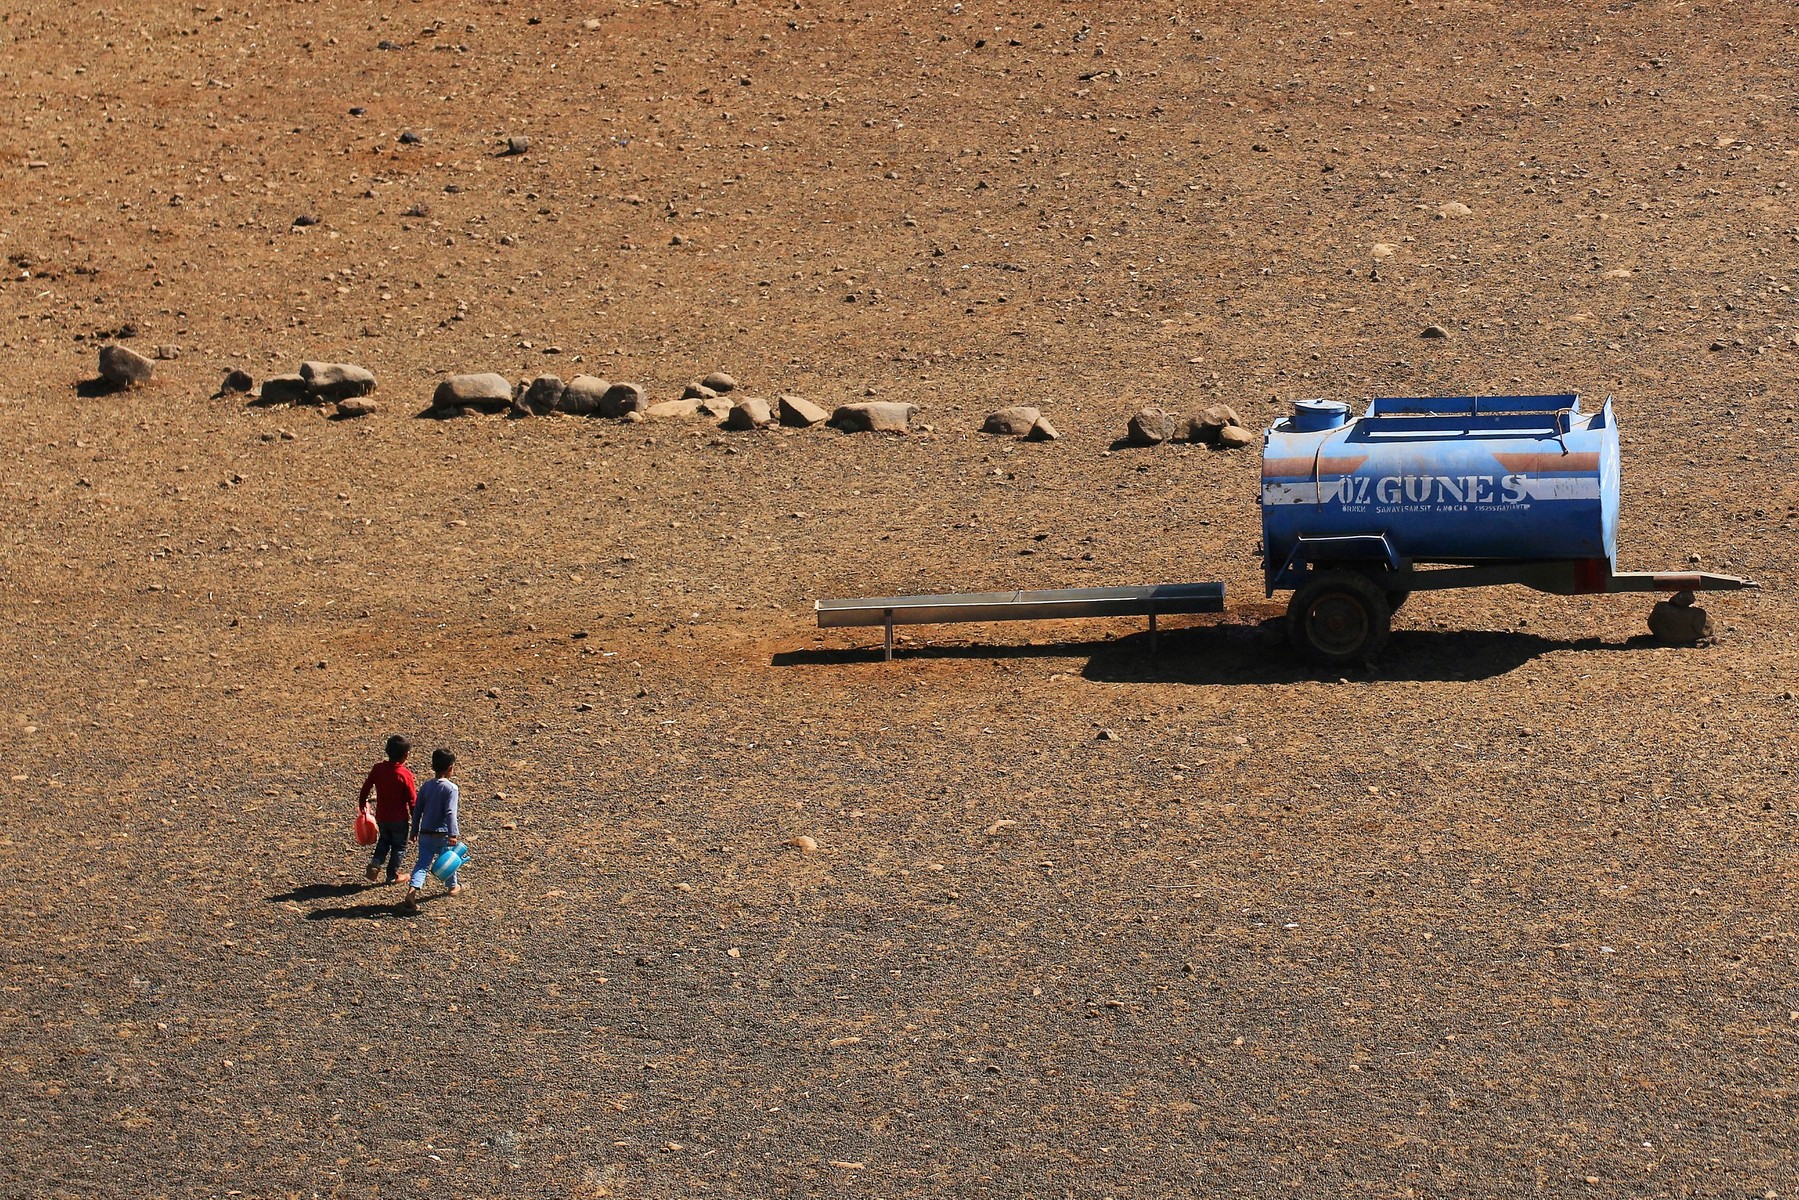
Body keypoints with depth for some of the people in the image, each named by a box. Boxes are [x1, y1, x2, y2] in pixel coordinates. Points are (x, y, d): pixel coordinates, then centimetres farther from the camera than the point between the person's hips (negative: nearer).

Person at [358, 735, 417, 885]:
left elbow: (365, 788, -1)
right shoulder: (405, 775, -19)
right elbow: (412, 800, -15)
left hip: (381, 816, 4)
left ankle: (375, 863, 7)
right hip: (400, 818, -4)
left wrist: (362, 805, 17)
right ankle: (392, 875, 21)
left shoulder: (377, 769, -8)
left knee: (384, 840, 27)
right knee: (399, 846, 16)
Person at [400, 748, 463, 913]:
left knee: (422, 864, -1)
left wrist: (415, 830, 17)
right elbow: (450, 813, -21)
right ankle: (453, 885, 41)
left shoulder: (426, 785, 3)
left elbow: (417, 809, 7)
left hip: (425, 833, 3)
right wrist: (453, 834, -23)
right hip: (442, 834, -3)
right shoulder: (451, 788, -13)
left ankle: (413, 889, -22)